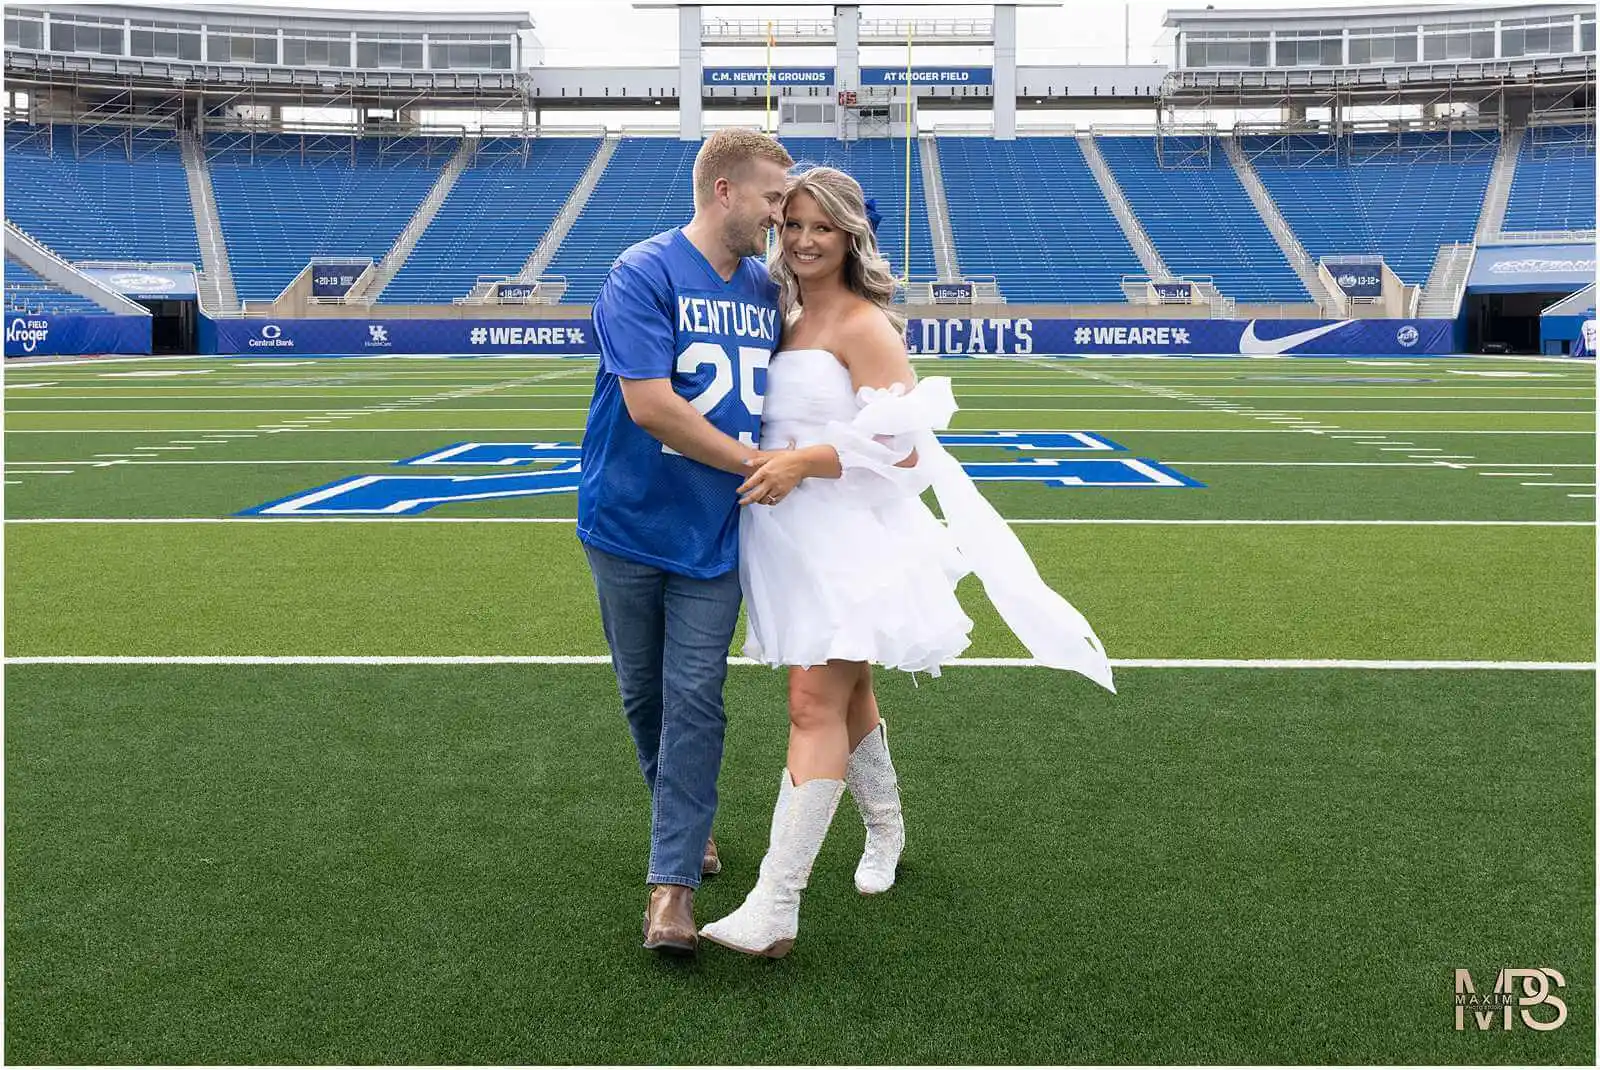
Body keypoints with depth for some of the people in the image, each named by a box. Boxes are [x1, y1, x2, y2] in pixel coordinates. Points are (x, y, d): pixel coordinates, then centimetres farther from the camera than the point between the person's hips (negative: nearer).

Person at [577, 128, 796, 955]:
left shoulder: (768, 290, 5)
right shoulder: (643, 275, -13)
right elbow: (648, 402, -21)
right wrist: (753, 462, -15)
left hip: (714, 536, 3)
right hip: (629, 524, -2)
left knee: (694, 700, -4)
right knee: (644, 693, 13)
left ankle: (673, 885, 1)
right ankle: (689, 819, 38)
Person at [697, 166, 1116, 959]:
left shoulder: (863, 326, -11)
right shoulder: (785, 316, 13)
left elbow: (904, 446, -16)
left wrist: (802, 463, -22)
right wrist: (767, 460, 7)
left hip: (848, 541, -8)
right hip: (794, 540, 8)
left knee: (814, 702, -13)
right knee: (844, 696, 18)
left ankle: (775, 907, -15)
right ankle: (884, 830, 40)